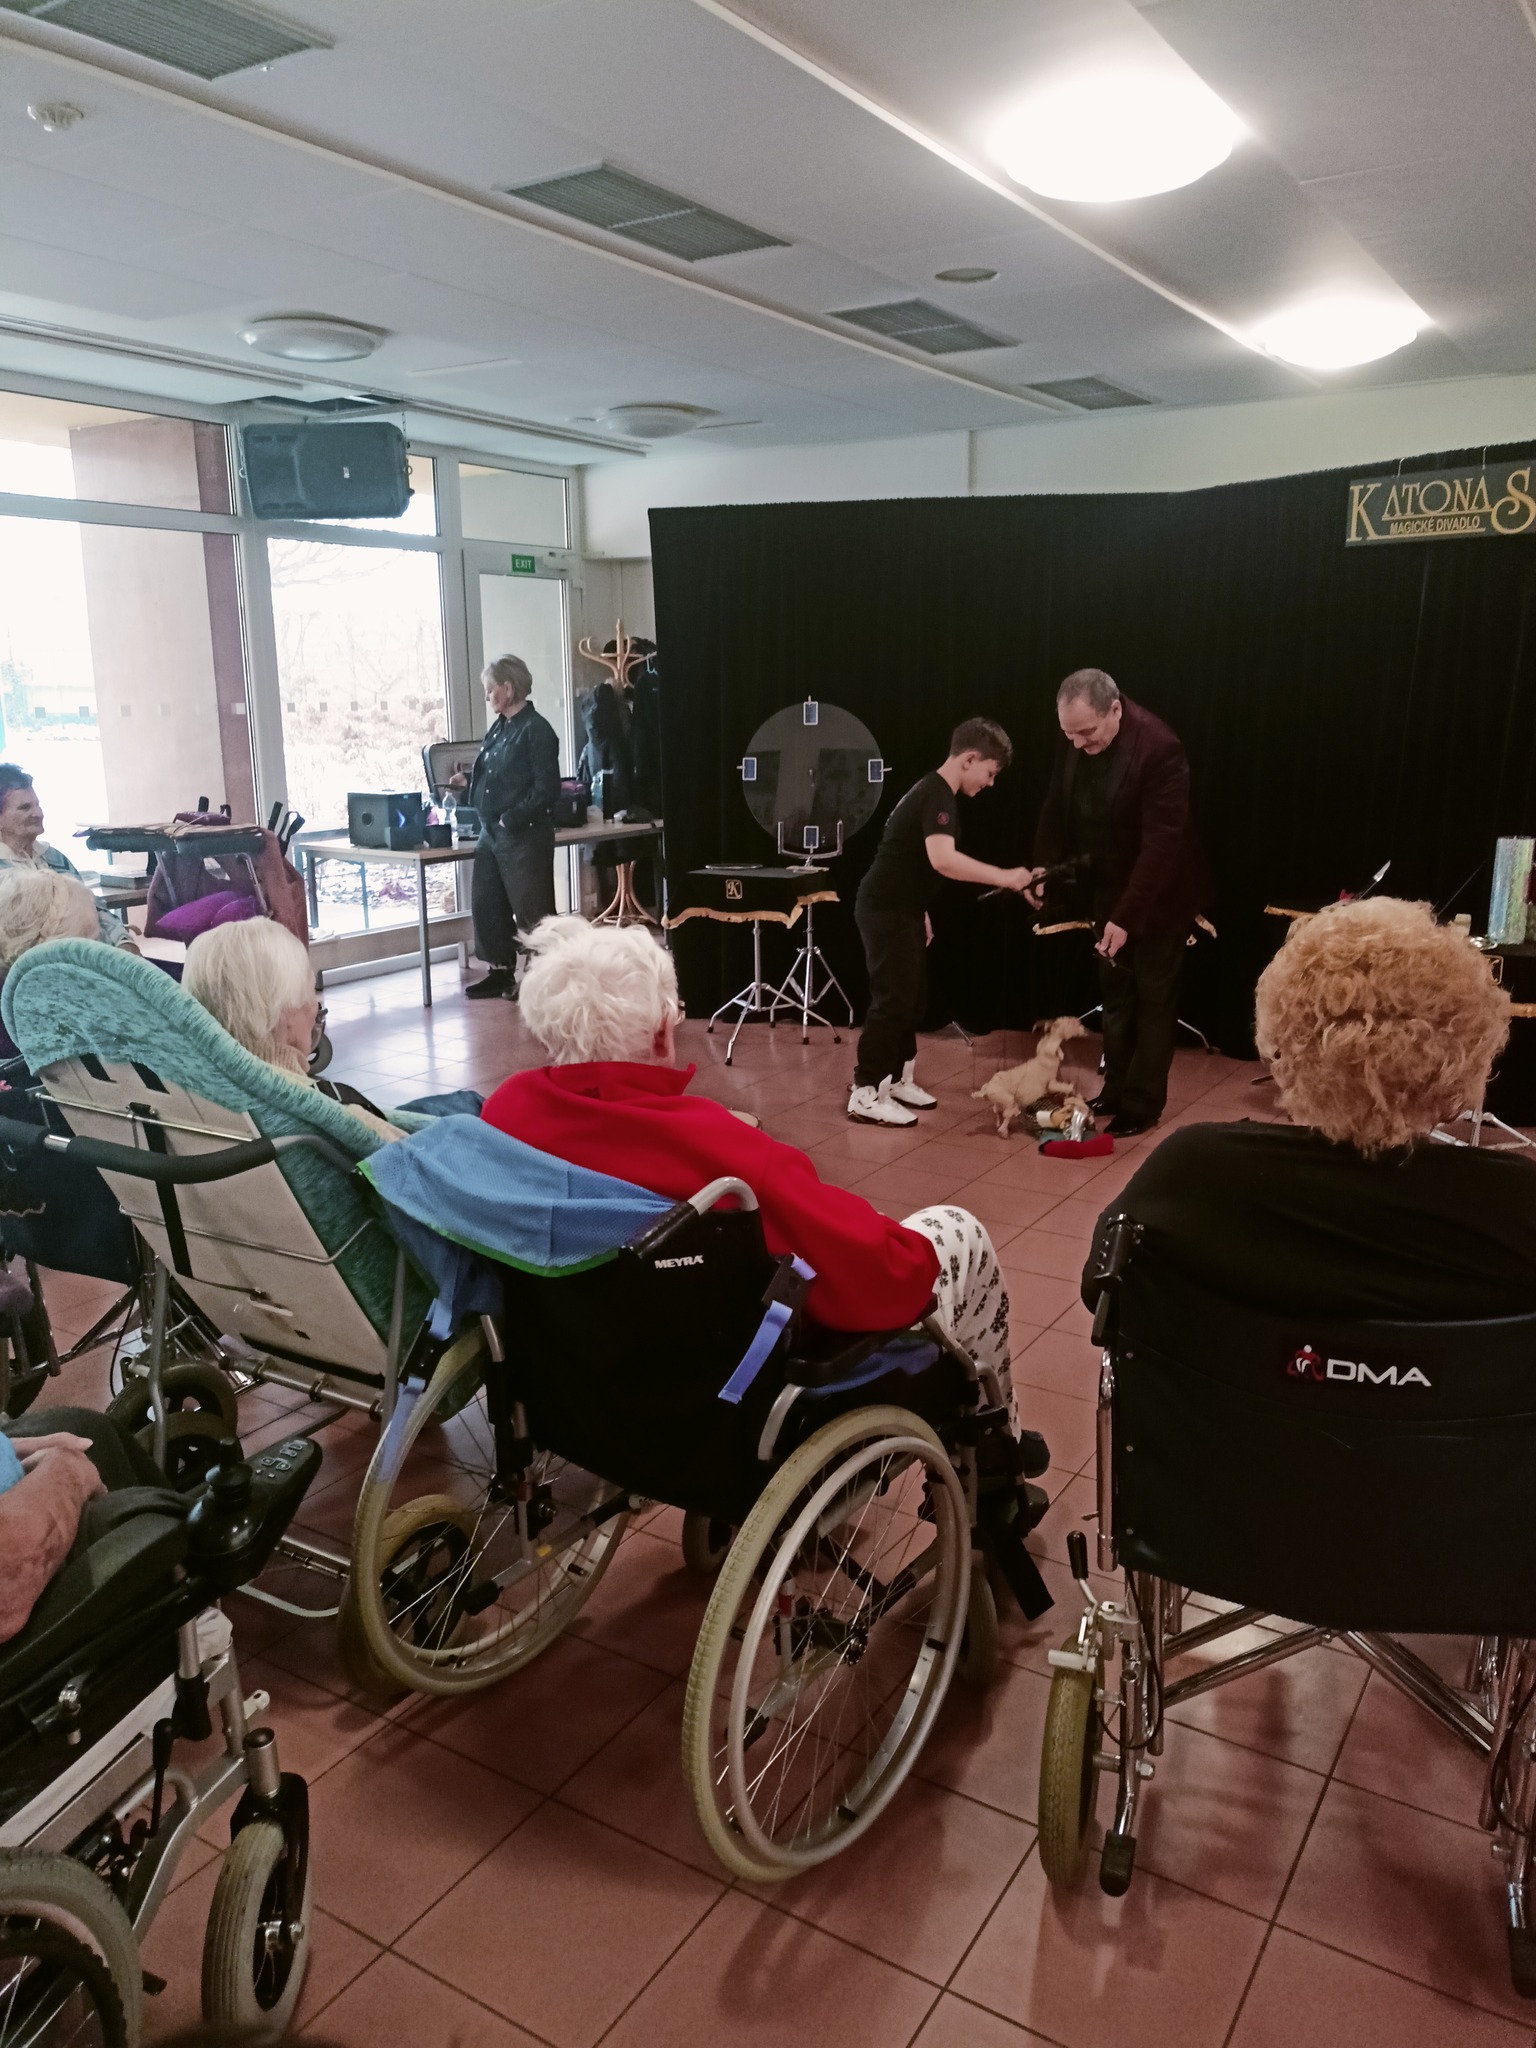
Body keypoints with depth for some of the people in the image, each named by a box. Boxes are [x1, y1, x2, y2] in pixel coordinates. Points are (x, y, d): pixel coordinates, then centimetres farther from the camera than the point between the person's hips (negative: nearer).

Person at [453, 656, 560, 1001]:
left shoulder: (535, 730, -13)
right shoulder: (499, 727, 12)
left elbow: (547, 788, -17)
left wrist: (513, 818, -19)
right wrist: (468, 781, 10)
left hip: (525, 835, -9)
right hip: (491, 831, 9)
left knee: (531, 908, 0)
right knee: (486, 903, 13)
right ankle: (500, 972, 24)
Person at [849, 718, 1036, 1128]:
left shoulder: (934, 792, 14)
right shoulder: (937, 795, -19)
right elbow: (943, 860, -35)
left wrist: (921, 913, 25)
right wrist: (1004, 877, -30)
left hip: (901, 910, 10)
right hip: (885, 911, -10)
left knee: (912, 998, 14)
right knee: (893, 1001, -8)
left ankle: (896, 1080, 24)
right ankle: (866, 1096, -2)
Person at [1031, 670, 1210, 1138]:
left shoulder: (1158, 748, -29)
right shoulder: (1076, 739, -9)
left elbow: (1162, 843, -30)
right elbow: (1057, 806, 6)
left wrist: (1127, 916, -31)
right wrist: (1044, 867, -2)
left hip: (1157, 897, -6)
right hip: (1108, 889, 6)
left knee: (1153, 999, 5)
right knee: (1114, 994, 15)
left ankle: (1143, 1104, 14)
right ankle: (1116, 1090, 27)